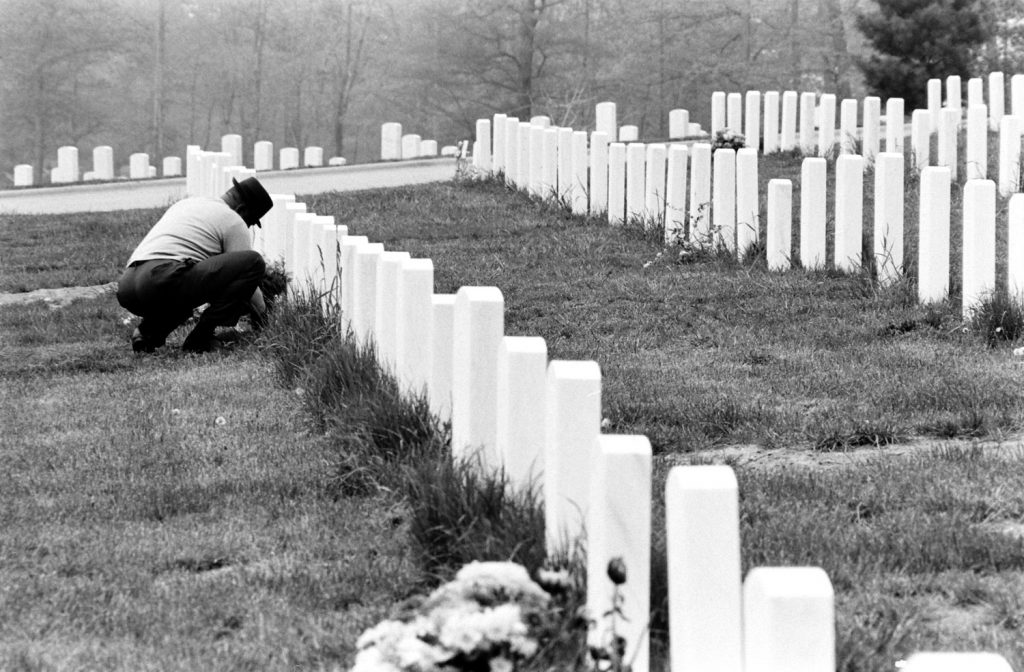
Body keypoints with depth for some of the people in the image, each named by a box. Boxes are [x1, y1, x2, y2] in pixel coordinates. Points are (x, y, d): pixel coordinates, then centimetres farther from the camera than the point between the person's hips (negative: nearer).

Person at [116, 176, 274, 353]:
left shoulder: (187, 203, 35)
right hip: (166, 282, -8)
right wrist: (261, 313, 33)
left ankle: (149, 330, 11)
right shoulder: (234, 221, 10)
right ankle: (200, 338, -3)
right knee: (255, 262, -2)